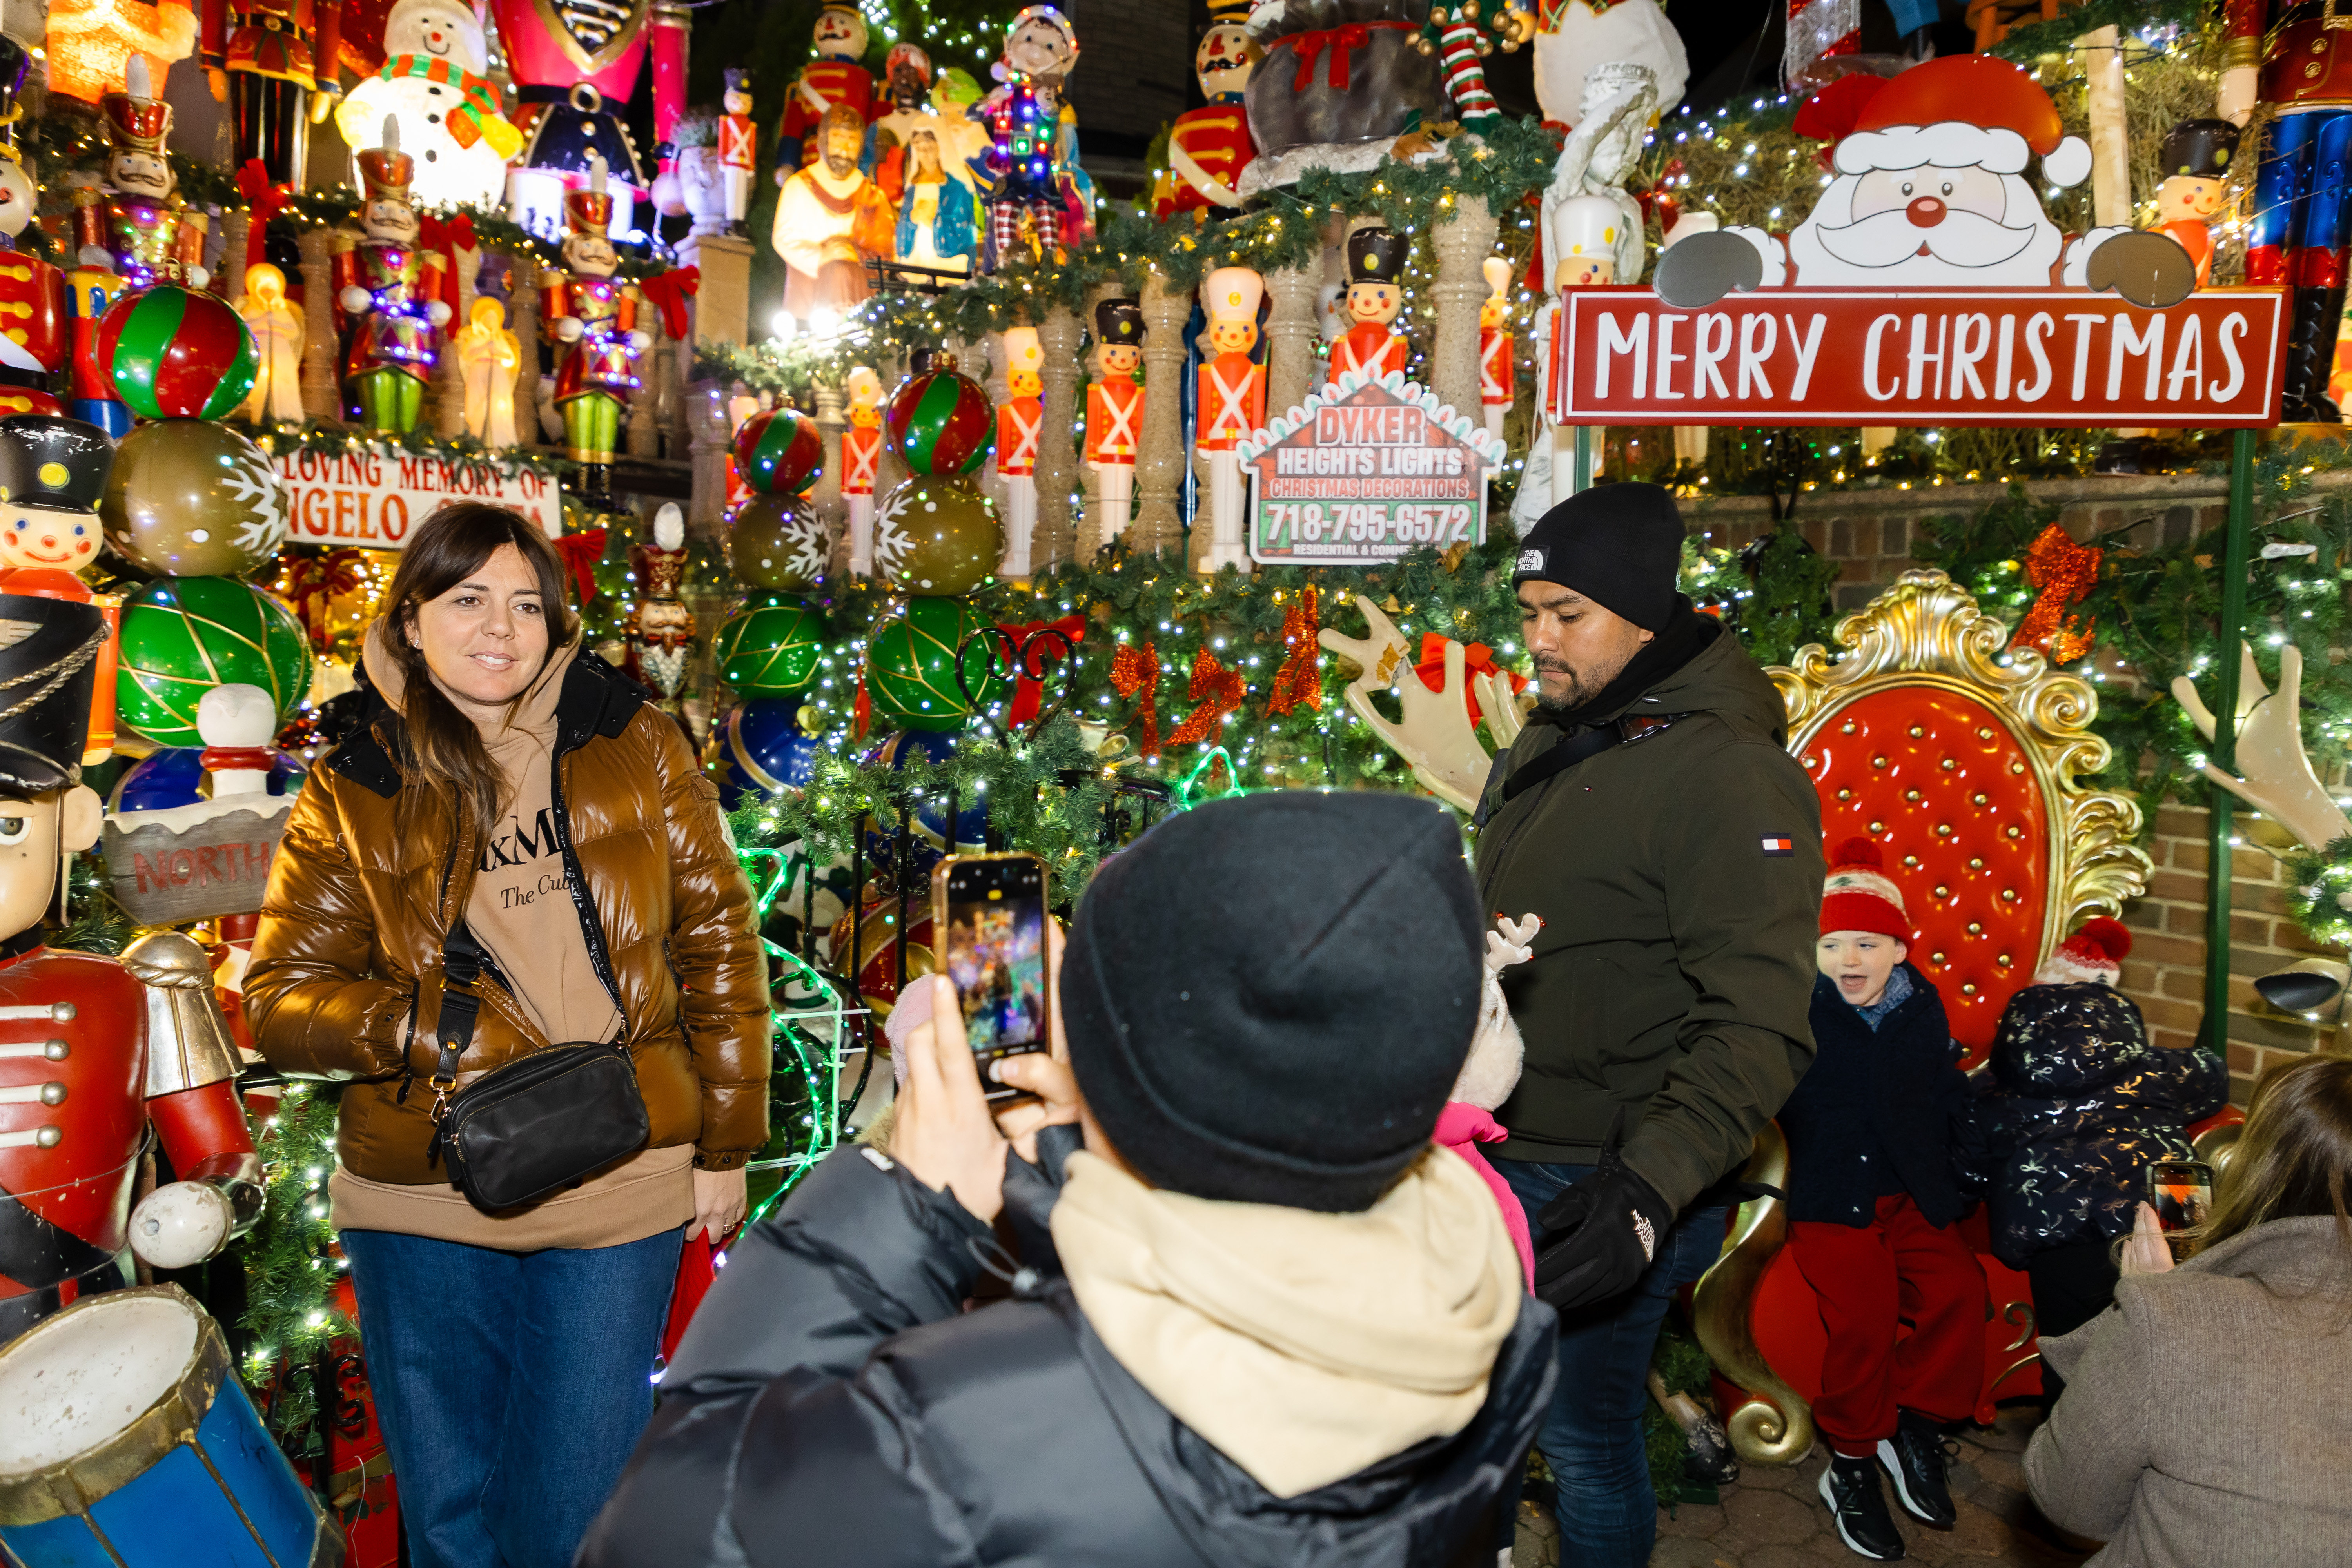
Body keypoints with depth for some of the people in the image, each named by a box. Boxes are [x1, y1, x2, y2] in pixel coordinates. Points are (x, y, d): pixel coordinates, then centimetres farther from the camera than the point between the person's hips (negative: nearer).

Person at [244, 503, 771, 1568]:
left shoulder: (634, 748, -1)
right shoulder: (351, 795, 0)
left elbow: (718, 944, 0)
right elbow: (281, 1000, -1)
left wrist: (725, 1144, 0)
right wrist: (427, 1027, -20)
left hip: (622, 1192, -1)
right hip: (421, 1209, 1)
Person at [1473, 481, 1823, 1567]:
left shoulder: (1731, 775, -20)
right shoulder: (1548, 743, 9)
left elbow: (1758, 1029, -25)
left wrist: (1653, 1185, -36)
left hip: (1599, 1190, -8)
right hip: (1498, 1154, 8)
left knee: (1583, 1438, 6)